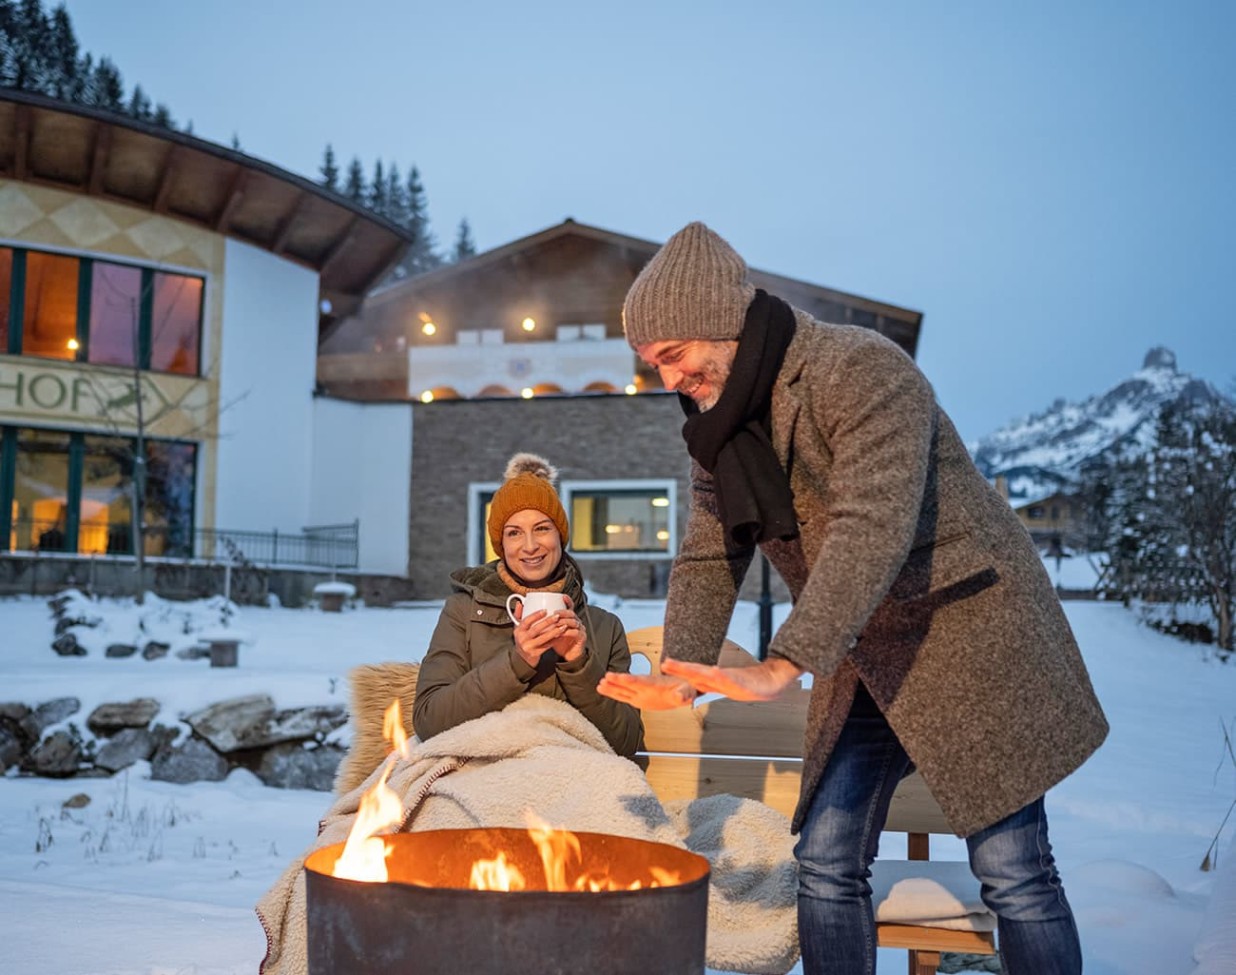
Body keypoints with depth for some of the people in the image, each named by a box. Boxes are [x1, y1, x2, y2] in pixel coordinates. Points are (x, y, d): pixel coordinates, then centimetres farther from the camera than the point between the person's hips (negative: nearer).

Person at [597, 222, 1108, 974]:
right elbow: (708, 561, 4)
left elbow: (873, 527, -33)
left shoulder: (861, 370, -22)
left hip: (968, 627, -7)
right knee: (826, 867, 4)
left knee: (1012, 871, -4)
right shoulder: (720, 430, 5)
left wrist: (784, 667, -40)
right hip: (864, 657, 8)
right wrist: (682, 674, -13)